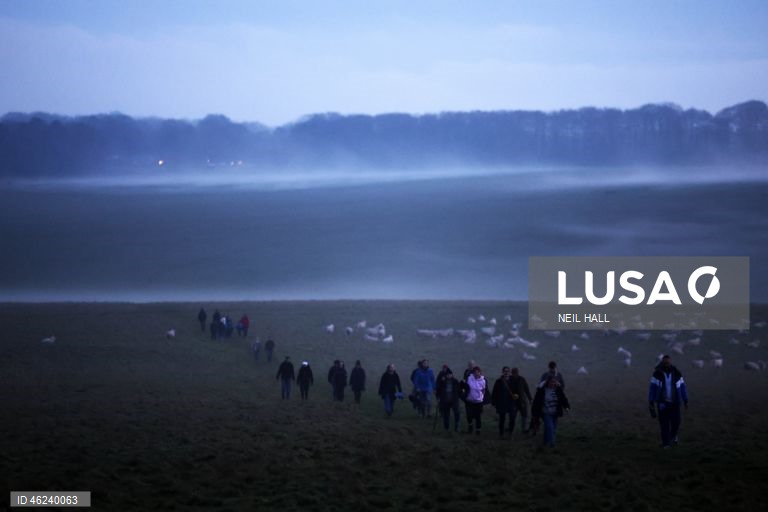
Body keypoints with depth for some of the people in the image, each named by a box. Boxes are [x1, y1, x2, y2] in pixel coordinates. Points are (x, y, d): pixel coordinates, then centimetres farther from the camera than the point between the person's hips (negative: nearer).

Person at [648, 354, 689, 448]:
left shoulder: (677, 374, -3)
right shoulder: (657, 374, -7)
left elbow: (682, 388, 4)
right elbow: (653, 388, -6)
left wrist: (686, 401, 6)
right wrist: (650, 402, -8)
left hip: (674, 403, 1)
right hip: (662, 403, -1)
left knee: (676, 422, -1)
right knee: (664, 424, -3)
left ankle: (673, 435, 30)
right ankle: (666, 443, 7)